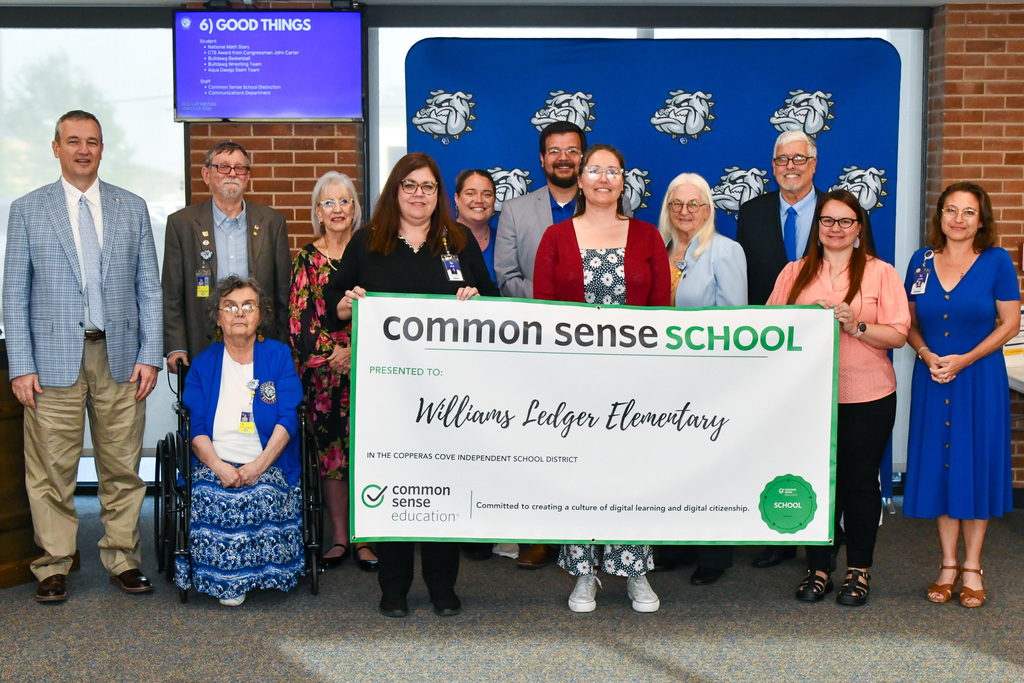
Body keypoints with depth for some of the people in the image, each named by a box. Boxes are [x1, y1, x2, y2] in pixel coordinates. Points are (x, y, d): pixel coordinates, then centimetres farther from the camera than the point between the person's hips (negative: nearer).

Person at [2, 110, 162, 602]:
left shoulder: (133, 208, 10)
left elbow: (149, 288, 9)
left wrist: (150, 356, 0)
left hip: (120, 358, 1)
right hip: (54, 360, -1)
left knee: (122, 468, 6)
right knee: (52, 469, 1)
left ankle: (123, 560, 19)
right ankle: (53, 566, 15)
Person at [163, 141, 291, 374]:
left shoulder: (272, 221, 9)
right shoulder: (181, 223, 5)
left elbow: (284, 291, 9)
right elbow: (171, 295, 5)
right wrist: (175, 348, -4)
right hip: (203, 350, -1)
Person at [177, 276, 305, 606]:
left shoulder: (279, 356, 10)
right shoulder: (203, 364, 14)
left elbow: (288, 419, -1)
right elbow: (196, 428, 4)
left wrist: (259, 465, -16)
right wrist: (219, 466, -16)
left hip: (268, 465, -1)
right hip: (214, 465, 1)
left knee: (264, 496, -32)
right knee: (210, 497, -29)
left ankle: (260, 572, -10)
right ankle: (226, 581, -11)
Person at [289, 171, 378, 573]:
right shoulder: (307, 260, 7)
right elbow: (298, 321, 2)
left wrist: (355, 351, -10)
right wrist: (332, 352, -9)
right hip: (322, 371, 1)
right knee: (329, 451, 4)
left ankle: (365, 538, 9)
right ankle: (340, 537, 15)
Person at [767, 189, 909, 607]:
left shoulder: (880, 273, 3)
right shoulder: (795, 273, 10)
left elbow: (897, 334, -3)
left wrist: (855, 325, -17)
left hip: (866, 398, -1)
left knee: (860, 481, 4)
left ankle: (858, 570, 20)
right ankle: (818, 568, 18)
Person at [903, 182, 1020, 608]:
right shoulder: (921, 261, 5)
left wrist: (964, 359, -13)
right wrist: (927, 355, -9)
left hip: (980, 378, -3)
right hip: (932, 378, 3)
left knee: (975, 466, 2)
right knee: (938, 466, 6)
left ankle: (972, 567, 15)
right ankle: (948, 565, 19)